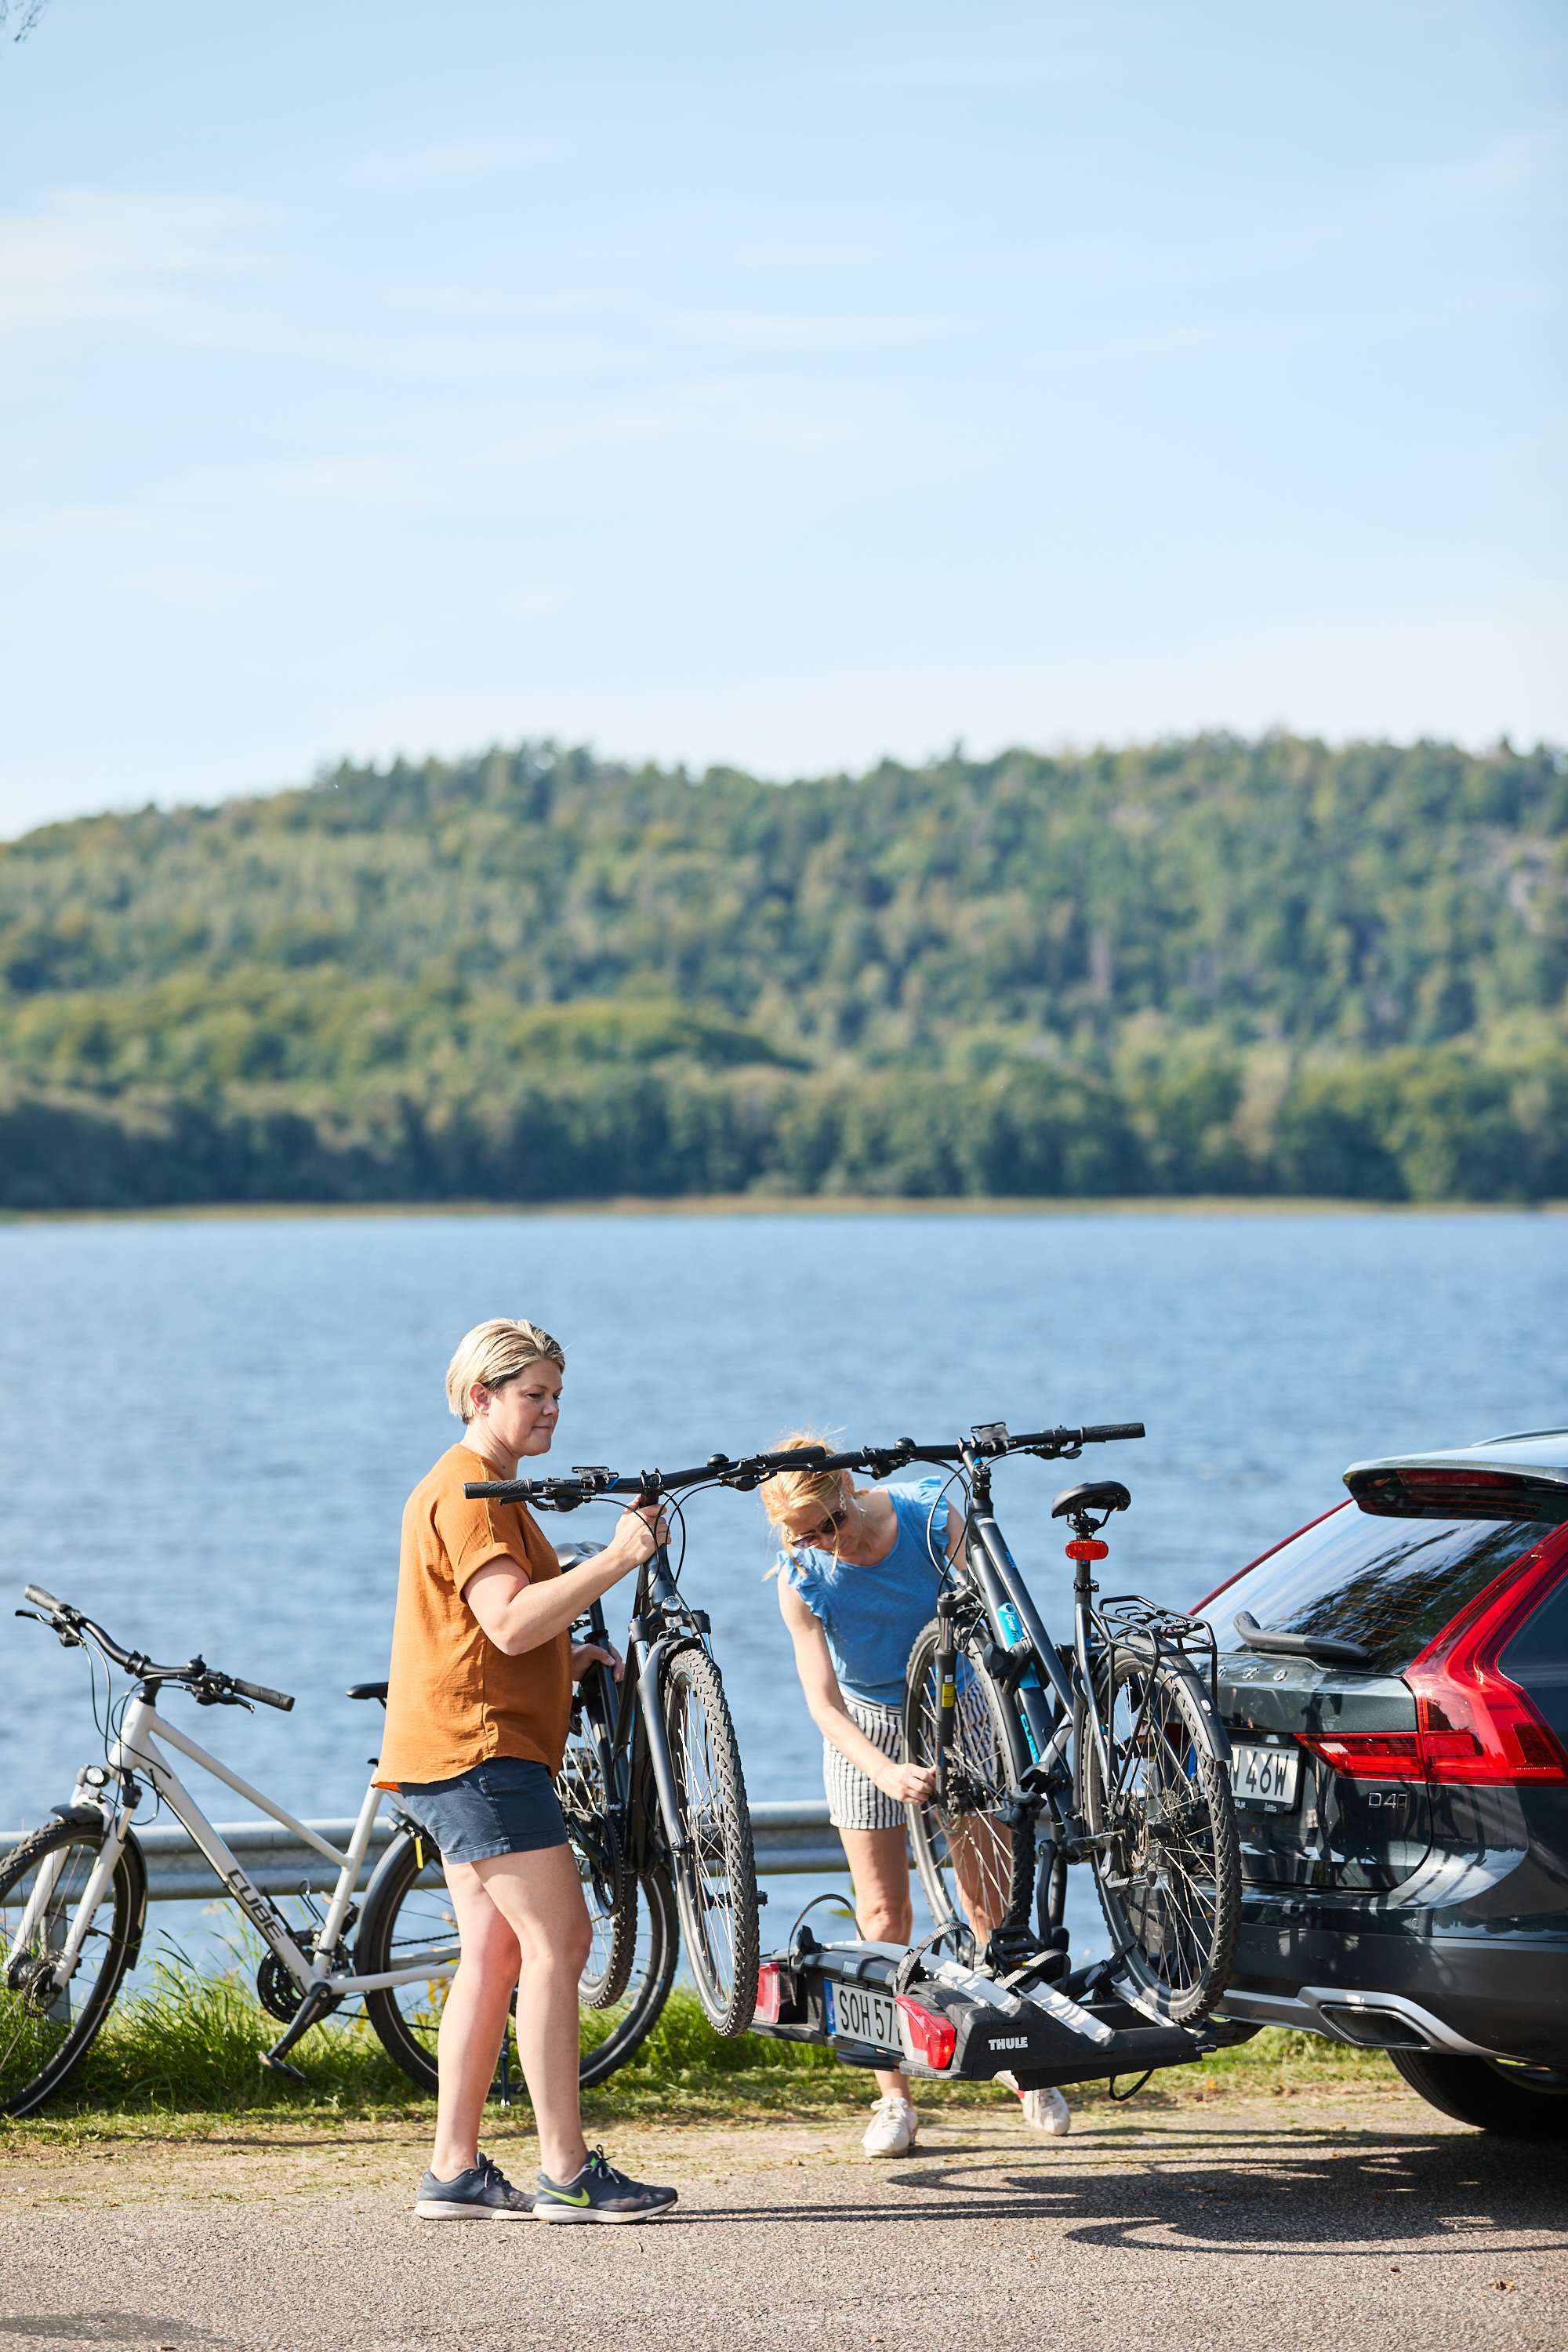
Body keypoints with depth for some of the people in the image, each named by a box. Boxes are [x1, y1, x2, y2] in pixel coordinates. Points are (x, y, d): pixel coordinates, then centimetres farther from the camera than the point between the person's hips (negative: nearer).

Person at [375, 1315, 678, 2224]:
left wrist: (574, 1657, 15)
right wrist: (617, 1560, -25)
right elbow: (510, 1623, -23)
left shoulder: (477, 1489, 23)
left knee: (495, 1954, 9)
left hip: (460, 1755, 11)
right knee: (558, 1941, -12)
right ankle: (568, 2173, -13)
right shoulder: (468, 1492, -11)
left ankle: (455, 2171, 9)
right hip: (479, 1750, -11)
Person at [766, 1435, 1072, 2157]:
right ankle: (893, 2097, 4)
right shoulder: (801, 1577, -19)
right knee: (883, 1915, -2)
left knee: (990, 1905, 0)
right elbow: (822, 1702, -22)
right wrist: (887, 1772, -39)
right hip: (866, 1729, 0)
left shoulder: (933, 1518, -21)